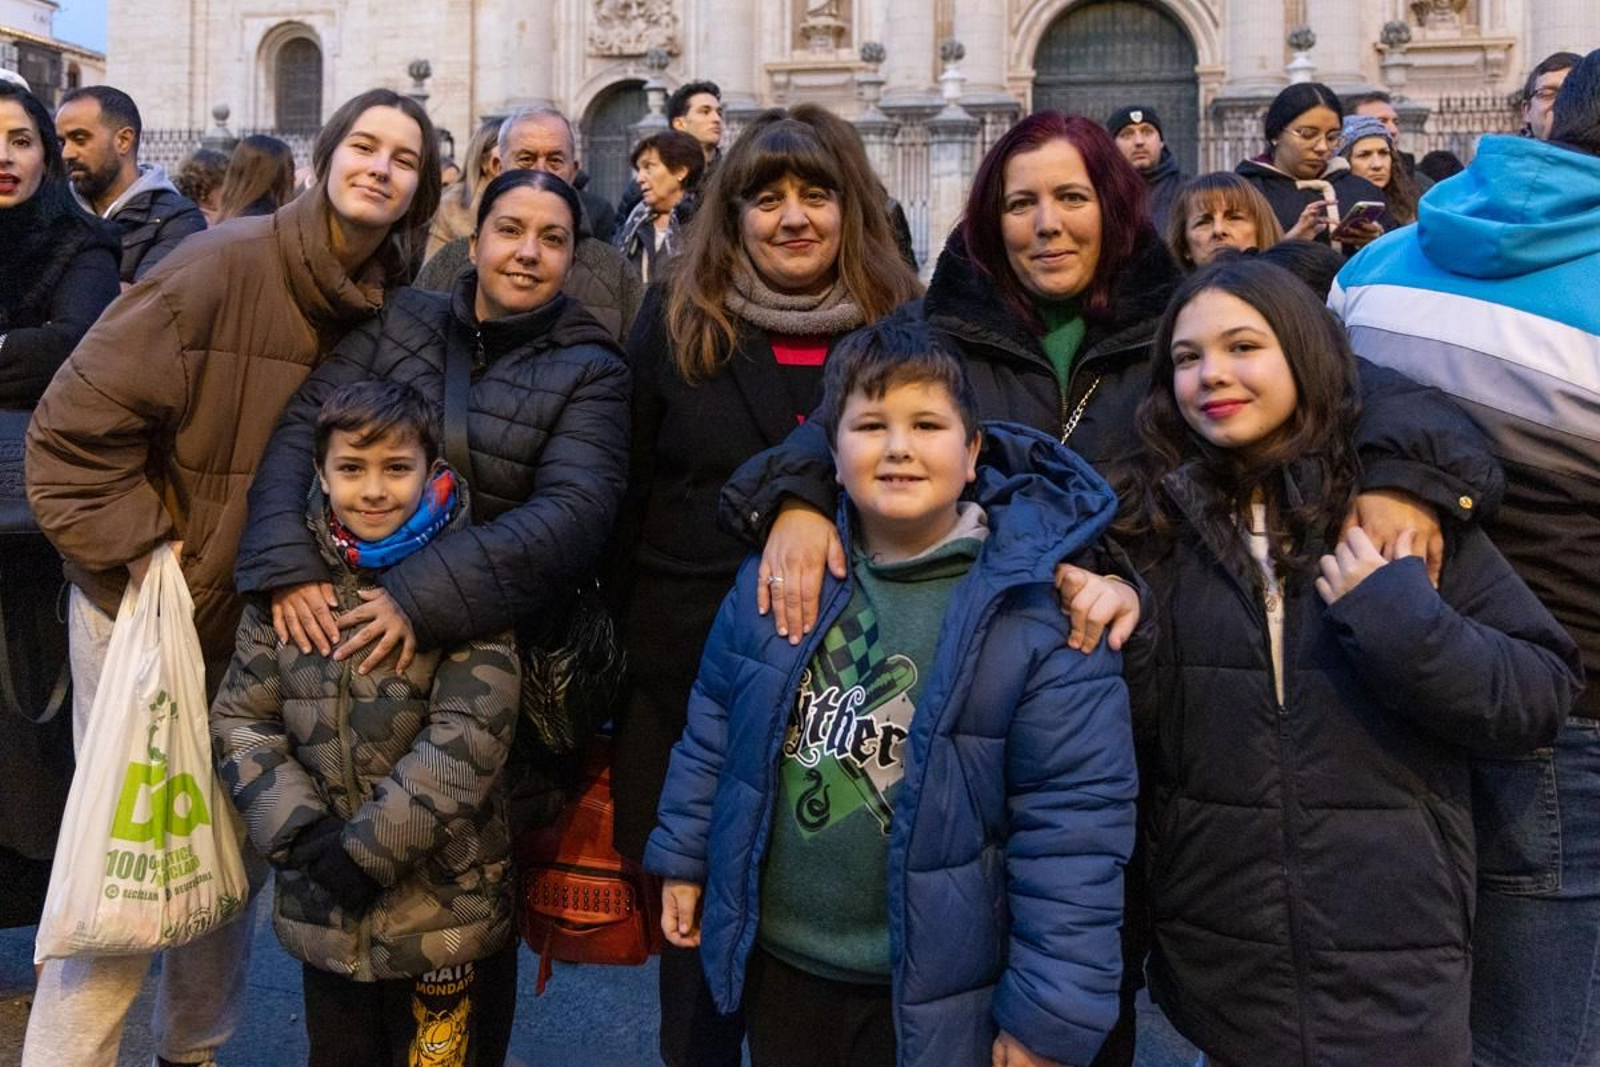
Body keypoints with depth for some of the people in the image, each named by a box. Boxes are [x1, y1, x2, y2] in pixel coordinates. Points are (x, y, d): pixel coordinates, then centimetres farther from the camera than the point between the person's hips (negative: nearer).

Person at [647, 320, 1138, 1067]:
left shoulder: (1038, 611, -18)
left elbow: (1073, 819, -17)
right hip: (776, 962, 4)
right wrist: (685, 857, 13)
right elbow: (716, 720, 9)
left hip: (934, 992, -4)